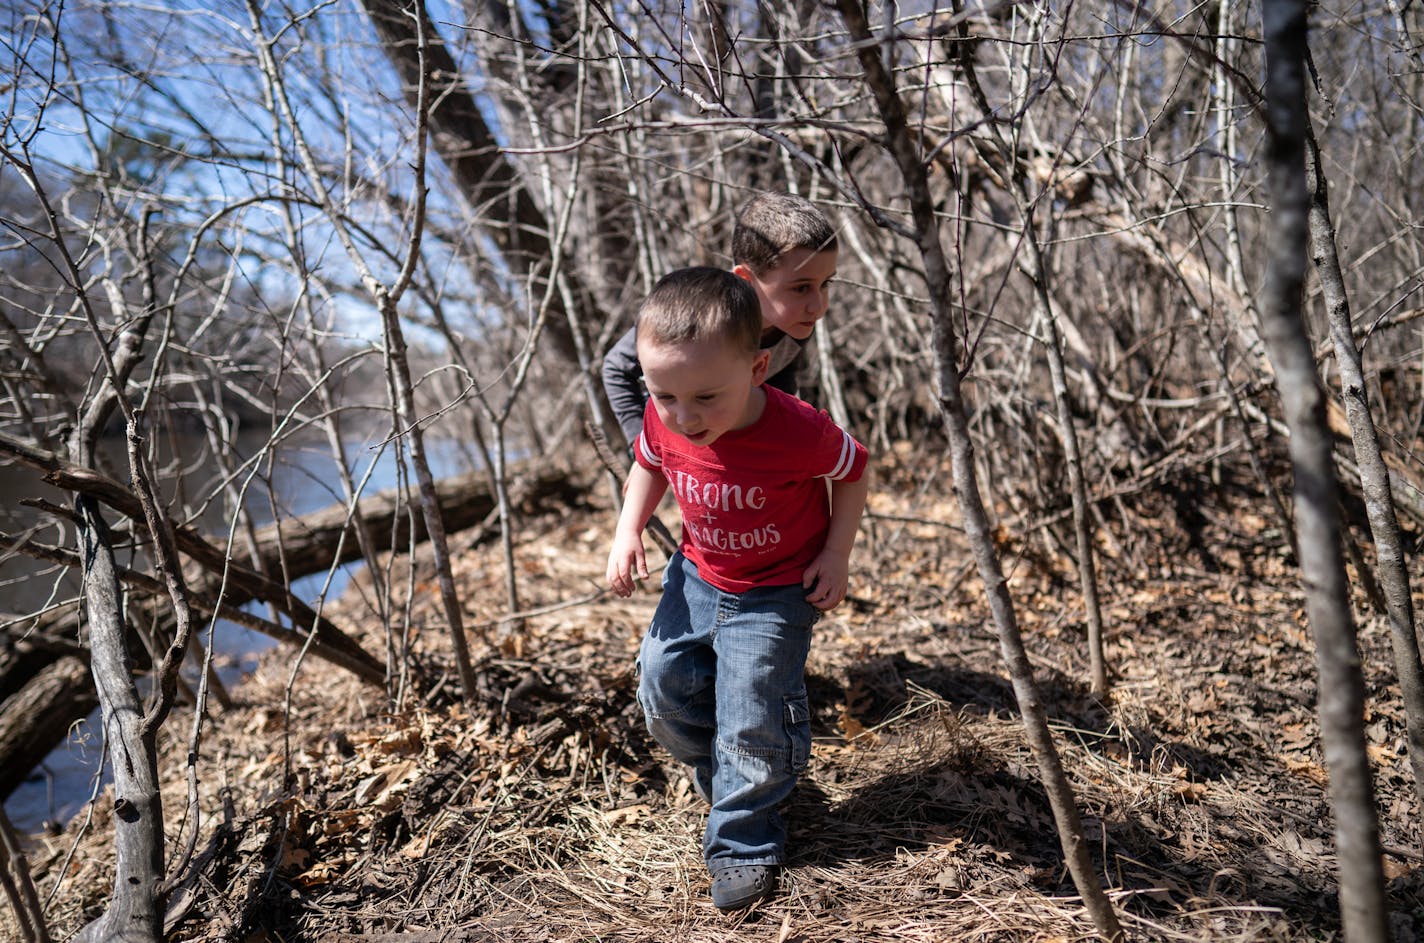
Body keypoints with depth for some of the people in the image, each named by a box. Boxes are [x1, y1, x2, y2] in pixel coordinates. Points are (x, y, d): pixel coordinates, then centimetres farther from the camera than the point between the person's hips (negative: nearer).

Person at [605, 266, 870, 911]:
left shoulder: (797, 432, -32)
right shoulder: (663, 420, -19)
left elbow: (853, 471, -11)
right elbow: (649, 464, 5)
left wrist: (836, 554, -16)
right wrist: (628, 529, -8)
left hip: (777, 593, -5)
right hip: (698, 577, 5)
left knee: (750, 725, -3)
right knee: (662, 683, 10)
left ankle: (743, 847, 21)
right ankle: (721, 774, 39)